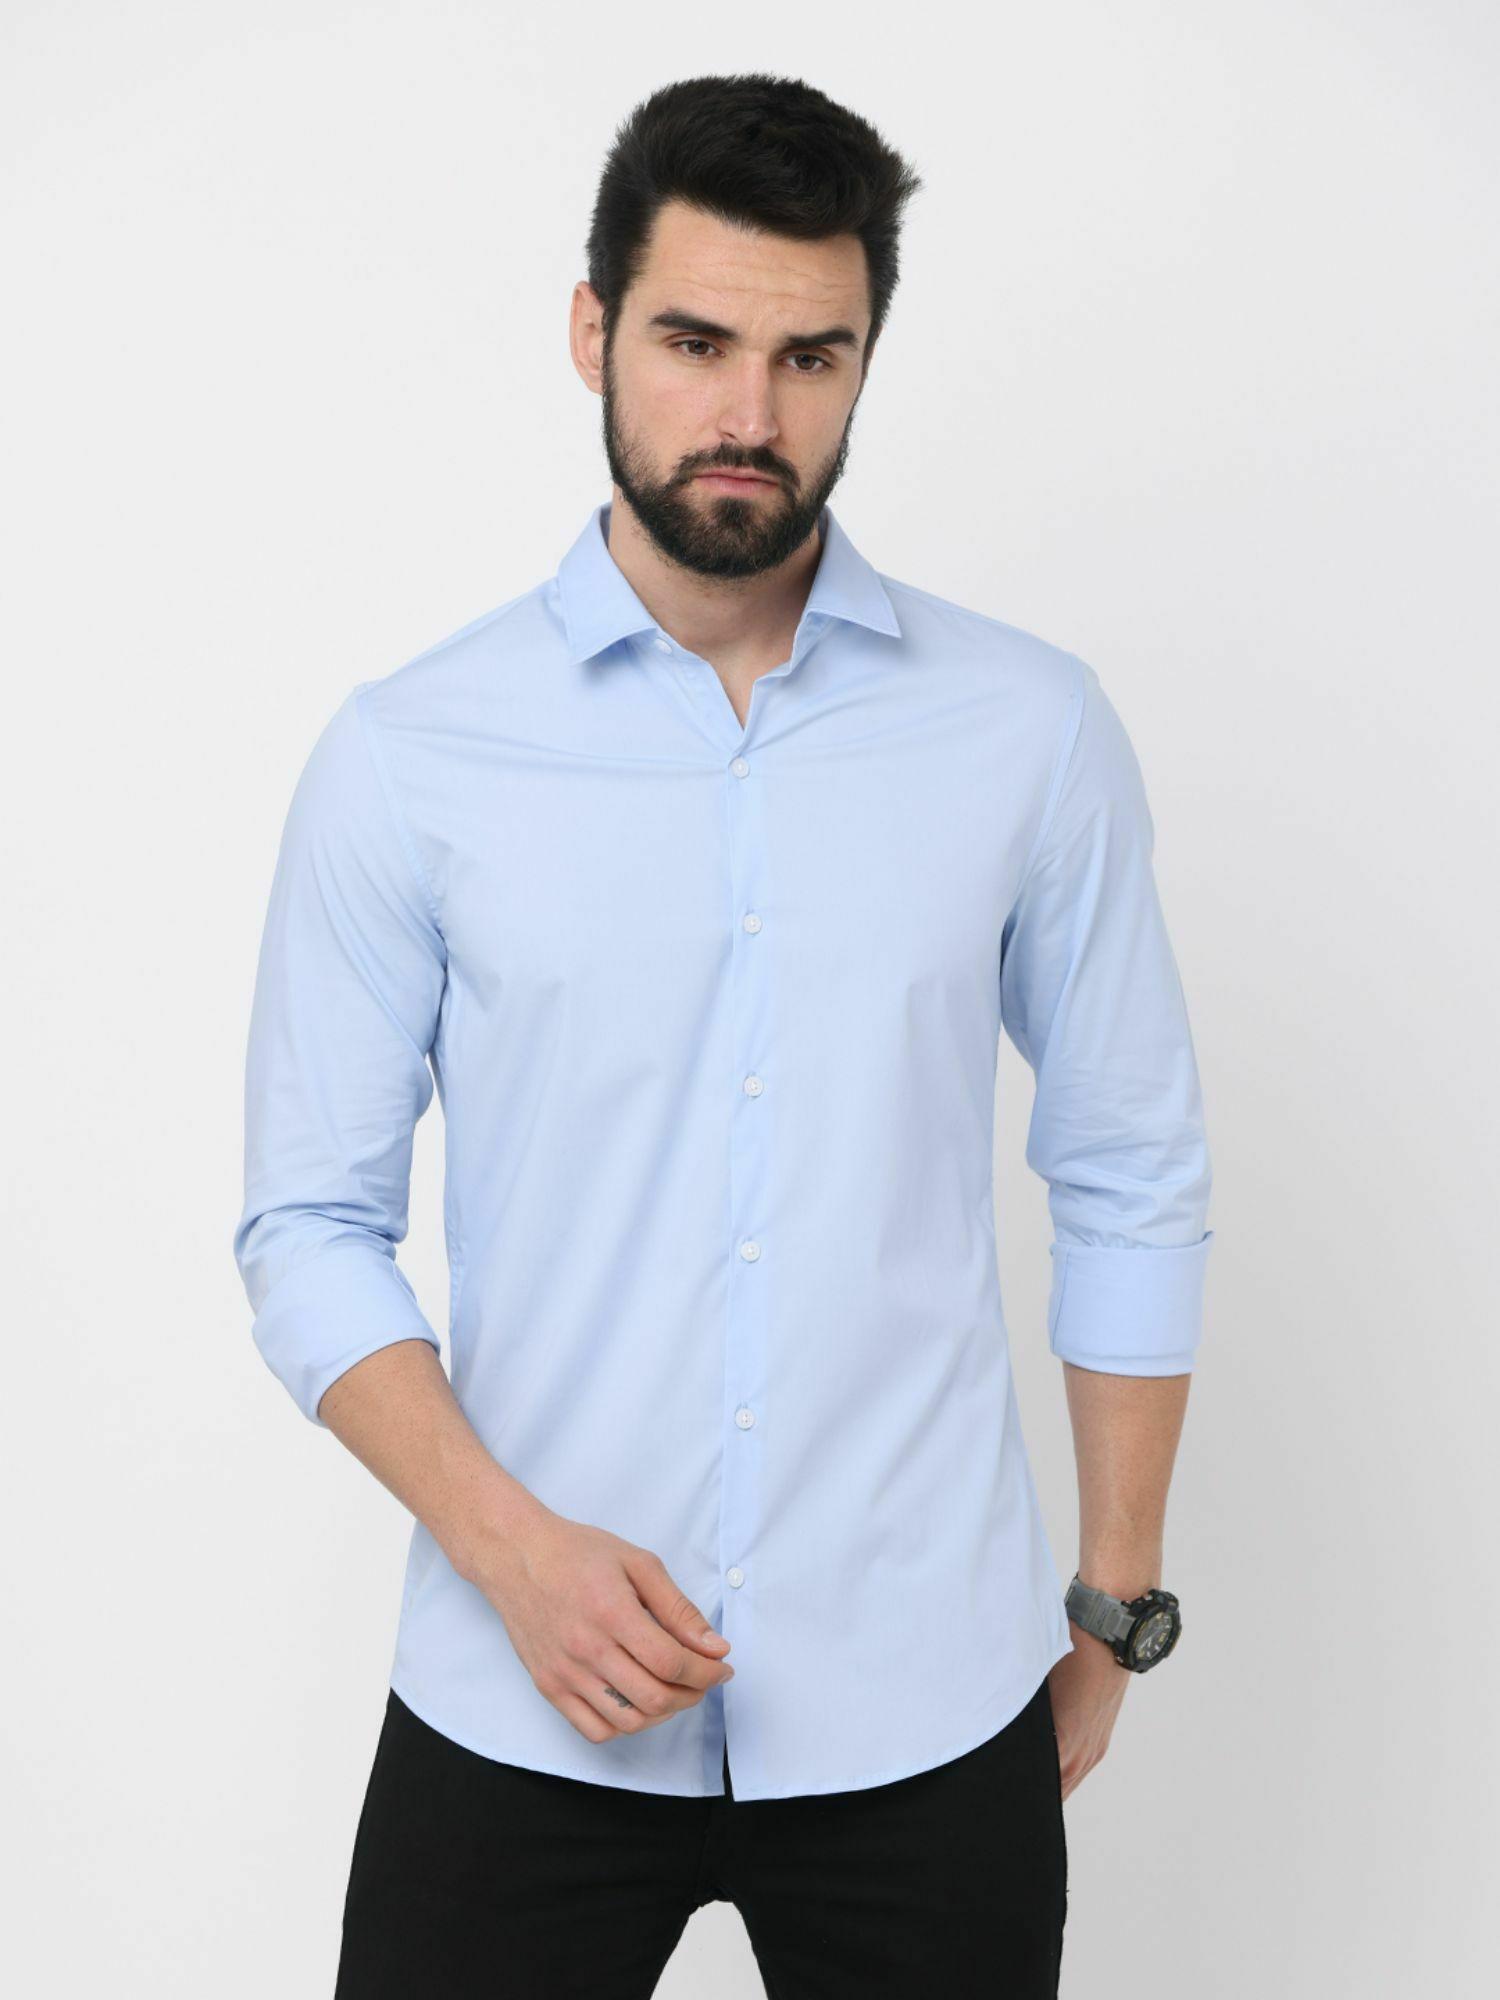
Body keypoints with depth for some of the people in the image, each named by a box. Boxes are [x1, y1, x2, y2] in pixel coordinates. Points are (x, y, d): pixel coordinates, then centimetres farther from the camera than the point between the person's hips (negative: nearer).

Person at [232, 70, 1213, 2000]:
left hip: (925, 1710, 1)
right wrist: (513, 1547, -14)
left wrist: (1114, 1603, 6)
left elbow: (1131, 1182, 4)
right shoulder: (408, 754, -3)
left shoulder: (1035, 730, -1)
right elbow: (312, 1224, -1)